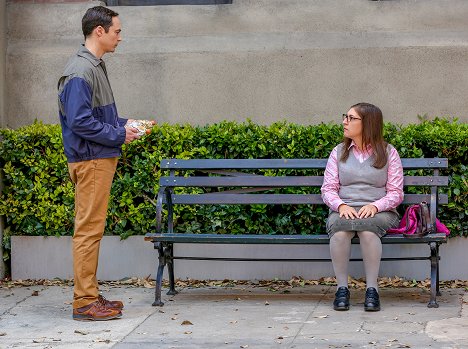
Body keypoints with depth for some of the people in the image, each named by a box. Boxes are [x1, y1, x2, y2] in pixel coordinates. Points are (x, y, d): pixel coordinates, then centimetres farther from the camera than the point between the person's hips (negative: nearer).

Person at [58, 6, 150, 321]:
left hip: (102, 159, 10)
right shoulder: (80, 72, -17)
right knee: (89, 229, -7)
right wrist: (120, 135, -15)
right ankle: (85, 302, -3)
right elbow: (81, 122, -22)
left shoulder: (96, 67, 15)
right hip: (90, 161, -10)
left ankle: (90, 295, 18)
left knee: (93, 229, 12)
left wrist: (123, 123, 10)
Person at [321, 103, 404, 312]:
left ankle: (371, 289, -27)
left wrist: (375, 206, -16)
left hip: (379, 212, -2)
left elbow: (395, 193, 3)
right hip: (344, 210, 2)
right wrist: (341, 205, -12)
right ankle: (341, 288, -23)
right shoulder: (339, 152, 15)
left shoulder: (388, 153, 8)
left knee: (368, 229, -38)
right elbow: (328, 189, 9)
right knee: (339, 230, -35)